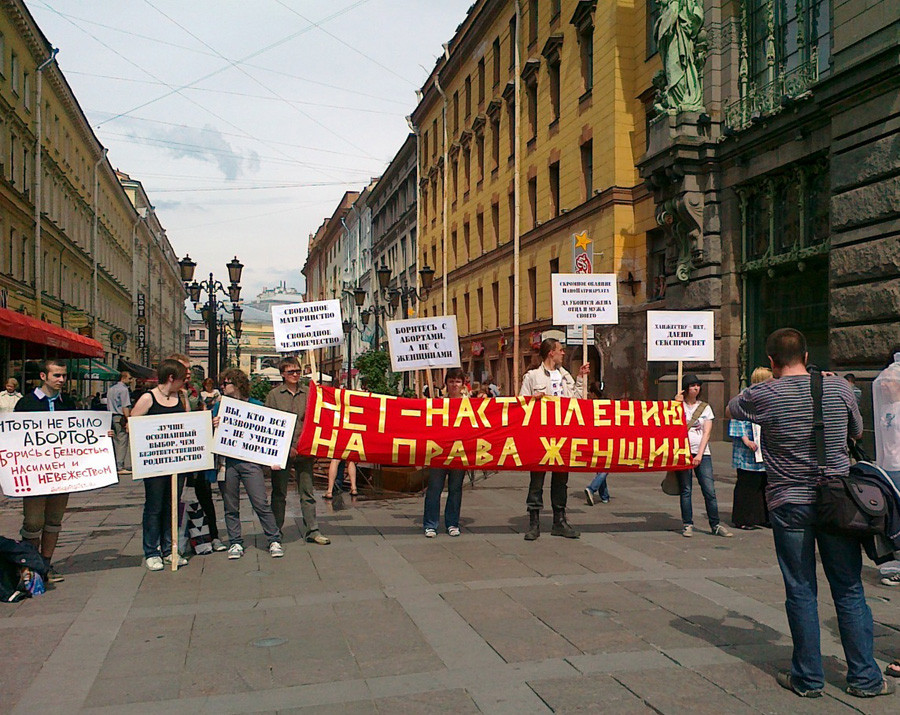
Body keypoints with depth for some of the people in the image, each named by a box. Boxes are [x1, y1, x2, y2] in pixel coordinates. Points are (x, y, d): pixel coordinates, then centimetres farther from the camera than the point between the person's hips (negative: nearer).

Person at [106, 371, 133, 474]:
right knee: (122, 442, -5)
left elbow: (108, 406, 20)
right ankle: (120, 466, -5)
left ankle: (113, 465, 17)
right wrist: (128, 421, -16)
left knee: (115, 441, 13)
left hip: (111, 417, 9)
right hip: (121, 418, -9)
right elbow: (125, 407, -16)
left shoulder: (110, 389, 18)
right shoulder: (124, 389, -10)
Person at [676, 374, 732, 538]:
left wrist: (700, 454, -7)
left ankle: (715, 525, 4)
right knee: (686, 490, -1)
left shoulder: (705, 407, 12)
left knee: (710, 490, -4)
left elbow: (707, 432, 4)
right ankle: (687, 525, 7)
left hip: (702, 453, 1)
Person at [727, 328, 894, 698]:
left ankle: (808, 678, 16)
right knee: (849, 591, 12)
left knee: (801, 592, 8)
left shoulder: (762, 395, -9)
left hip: (789, 504, -2)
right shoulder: (838, 387, -2)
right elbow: (857, 432, 15)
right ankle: (864, 677, 20)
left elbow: (730, 411, 12)